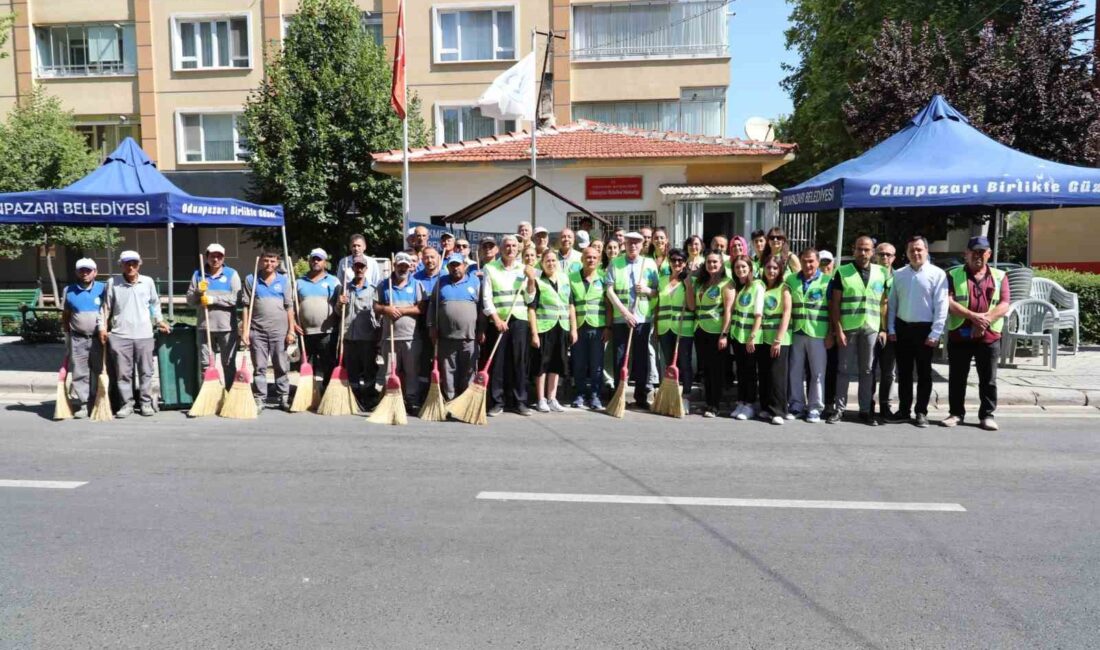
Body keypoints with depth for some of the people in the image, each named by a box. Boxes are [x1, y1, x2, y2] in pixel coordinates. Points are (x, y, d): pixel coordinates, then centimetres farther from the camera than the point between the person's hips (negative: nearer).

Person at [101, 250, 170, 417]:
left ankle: (146, 402, 15)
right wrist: (103, 327, 2)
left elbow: (155, 303, 17)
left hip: (144, 334, 1)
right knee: (123, 372, 3)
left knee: (145, 371, 5)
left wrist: (159, 321, 13)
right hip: (120, 335, -1)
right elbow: (107, 307, 7)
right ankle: (126, 404, 12)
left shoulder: (148, 282, 5)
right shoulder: (113, 283, 2)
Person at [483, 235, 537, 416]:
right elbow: (486, 298, -2)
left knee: (519, 362, 4)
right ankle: (497, 402, 7)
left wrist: (531, 280, -5)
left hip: (520, 320, 2)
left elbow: (529, 299, 8)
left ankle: (520, 401, 11)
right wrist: (496, 318, -10)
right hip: (498, 321, -2)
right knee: (497, 362, -1)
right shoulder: (490, 268, 3)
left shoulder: (524, 269, 11)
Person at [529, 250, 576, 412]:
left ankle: (552, 398, 20)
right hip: (544, 328, -4)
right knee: (542, 364, 3)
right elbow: (531, 309, -8)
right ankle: (541, 399, 12)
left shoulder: (565, 280, 10)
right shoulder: (537, 282, -4)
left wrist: (574, 328, 8)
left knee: (557, 364, 10)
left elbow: (570, 306, 13)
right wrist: (534, 333, -13)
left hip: (562, 328, 5)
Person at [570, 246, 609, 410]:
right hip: (579, 327, 0)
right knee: (579, 364, 5)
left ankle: (594, 396, 11)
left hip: (598, 327, 0)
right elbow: (570, 305, 5)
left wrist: (608, 327, -2)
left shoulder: (603, 279, 6)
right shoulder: (572, 278, 6)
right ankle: (580, 395, 16)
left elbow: (608, 306, 5)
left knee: (596, 364, 2)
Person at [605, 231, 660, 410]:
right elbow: (610, 291, -4)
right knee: (620, 358, 3)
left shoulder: (650, 264, 7)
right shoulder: (615, 263, 3)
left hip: (643, 318, 1)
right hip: (620, 318, -1)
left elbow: (657, 291, 9)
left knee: (642, 358, 4)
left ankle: (641, 397, 13)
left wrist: (647, 290, -13)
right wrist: (625, 312, -12)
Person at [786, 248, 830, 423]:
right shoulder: (791, 280, 8)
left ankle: (815, 408, 12)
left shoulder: (826, 281, -1)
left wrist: (831, 333, -4)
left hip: (818, 334, -3)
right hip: (796, 332, 3)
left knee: (817, 373, 3)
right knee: (795, 371, 8)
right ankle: (797, 405, 18)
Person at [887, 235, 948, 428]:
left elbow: (941, 306, -8)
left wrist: (935, 334, -12)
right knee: (904, 372, 10)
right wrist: (891, 329, 4)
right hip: (902, 328, 4)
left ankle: (921, 412, 14)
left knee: (924, 373, 6)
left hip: (924, 329, -3)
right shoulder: (899, 274, 7)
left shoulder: (937, 274, -5)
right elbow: (892, 304, 10)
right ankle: (903, 410, 19)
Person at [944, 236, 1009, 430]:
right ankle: (956, 413, 17)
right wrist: (973, 316, -19)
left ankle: (987, 415, 14)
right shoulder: (954, 275, 5)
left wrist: (985, 320, -16)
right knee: (957, 378, 6)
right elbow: (949, 302, -8)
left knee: (988, 379, 5)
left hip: (989, 337, 1)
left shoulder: (999, 276, 9)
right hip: (959, 336, -1)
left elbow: (1004, 305, 0)